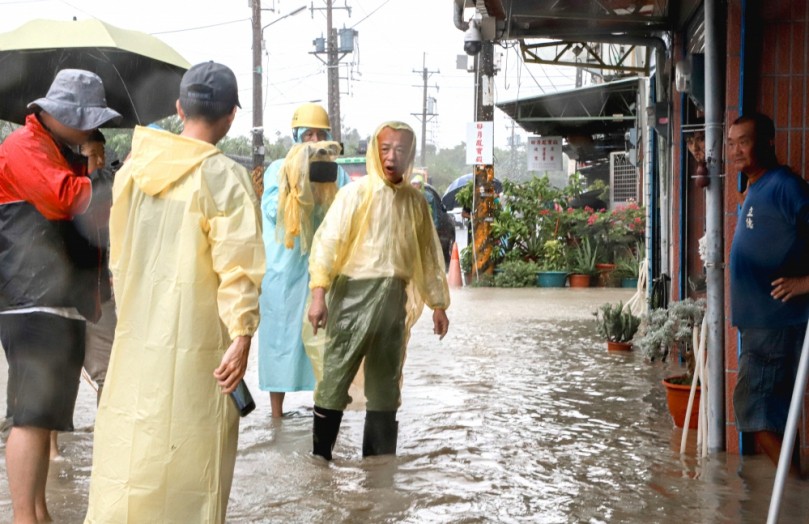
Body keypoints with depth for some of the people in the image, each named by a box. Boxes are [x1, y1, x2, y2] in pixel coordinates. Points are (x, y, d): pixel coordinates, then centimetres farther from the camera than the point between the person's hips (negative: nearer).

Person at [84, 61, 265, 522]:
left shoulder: (133, 167, 5)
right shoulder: (225, 177, -12)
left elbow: (118, 254, 13)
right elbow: (237, 265, -18)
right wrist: (242, 334, -16)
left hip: (135, 336, 5)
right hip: (195, 342, -5)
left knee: (129, 448, 14)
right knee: (188, 460, 5)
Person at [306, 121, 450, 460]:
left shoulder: (415, 201, 9)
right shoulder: (356, 193, -5)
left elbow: (428, 254, 16)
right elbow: (327, 241, -12)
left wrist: (438, 304, 15)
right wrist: (319, 293, -23)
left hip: (393, 299, 5)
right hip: (354, 295, -5)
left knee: (385, 384, 11)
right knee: (335, 379, -4)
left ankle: (379, 465, 21)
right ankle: (319, 460, 5)